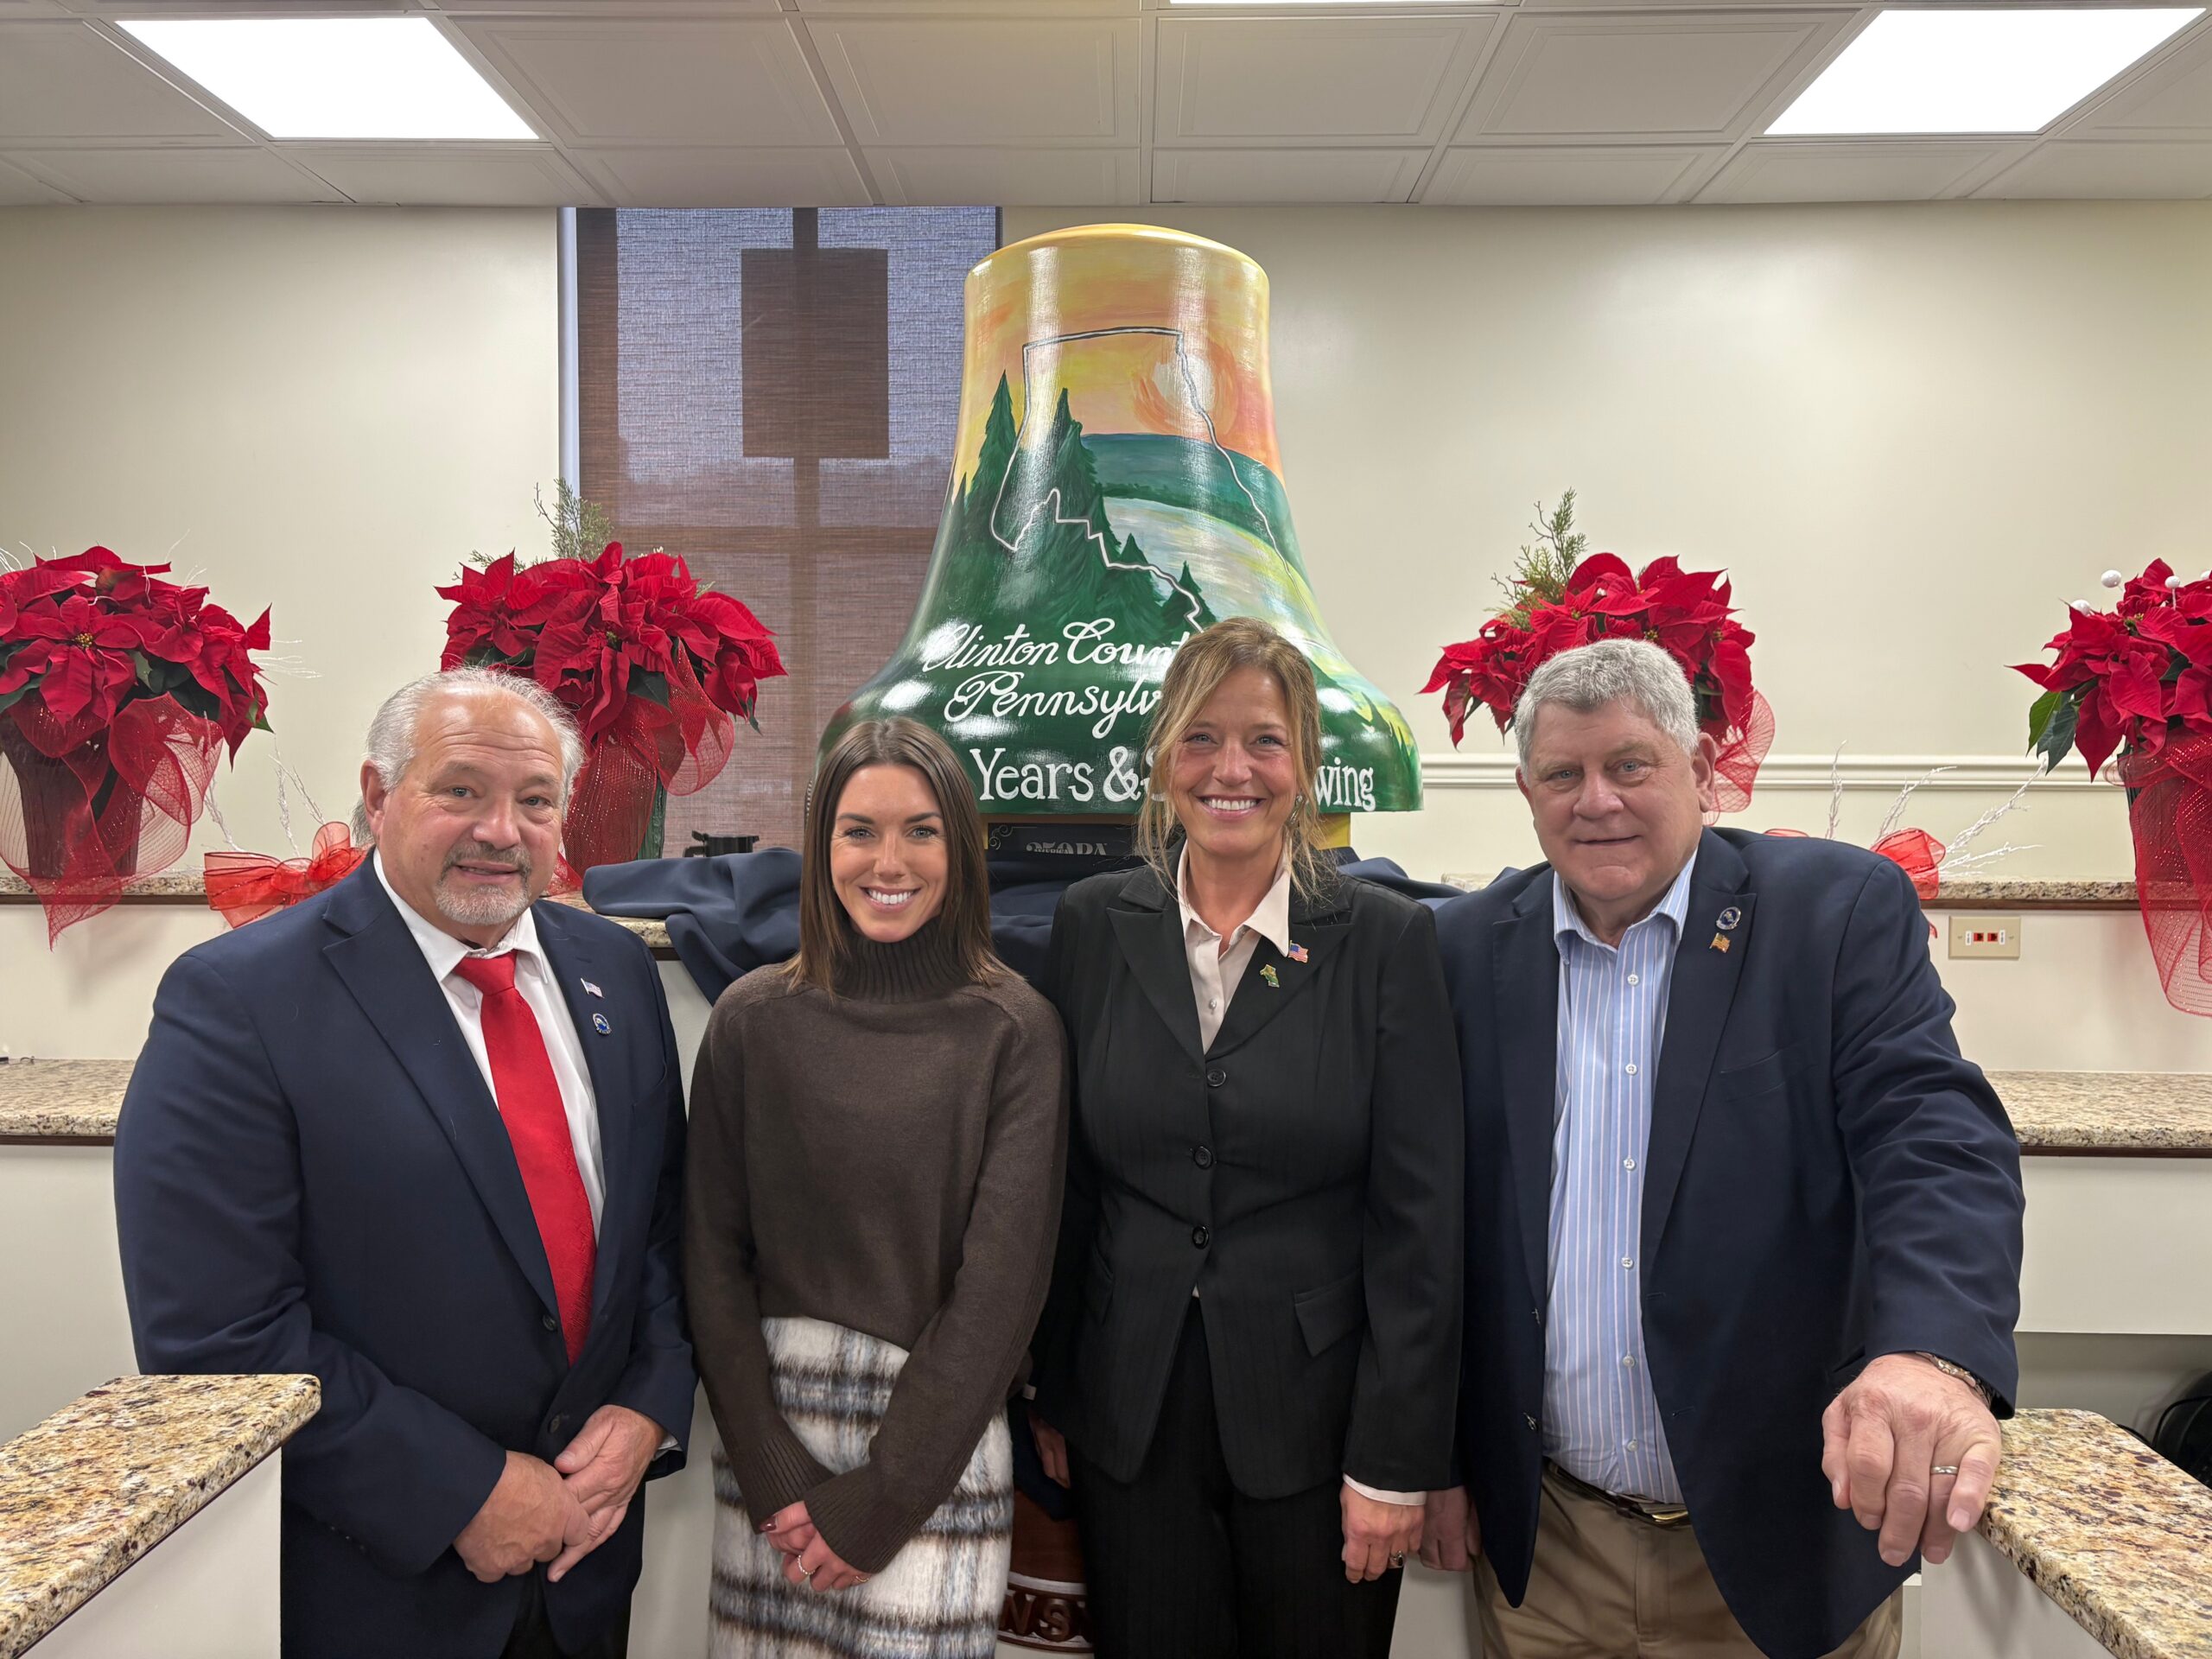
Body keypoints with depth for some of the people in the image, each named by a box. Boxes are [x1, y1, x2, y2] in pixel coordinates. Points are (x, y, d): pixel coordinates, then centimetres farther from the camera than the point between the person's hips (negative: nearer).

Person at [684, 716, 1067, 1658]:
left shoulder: (1015, 1032, -7)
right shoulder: (752, 1018, -1)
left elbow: (1003, 1276, -9)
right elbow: (713, 1256, 1)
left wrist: (880, 1500, -9)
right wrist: (772, 1473, -6)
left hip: (940, 1448, -2)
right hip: (766, 1431, 2)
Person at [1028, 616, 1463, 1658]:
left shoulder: (1385, 939, -7)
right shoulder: (1094, 925, -1)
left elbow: (1420, 1220, -7)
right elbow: (1063, 1188, 3)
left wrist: (1396, 1460, -8)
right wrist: (1052, 1396, 5)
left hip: (1316, 1417, -1)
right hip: (1131, 1424, 2)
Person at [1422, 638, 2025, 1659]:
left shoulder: (1843, 912, -7)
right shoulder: (1468, 952, -1)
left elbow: (1935, 1135, -17)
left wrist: (1936, 1353, -35)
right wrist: (1433, 1454, 4)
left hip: (1784, 1545, -1)